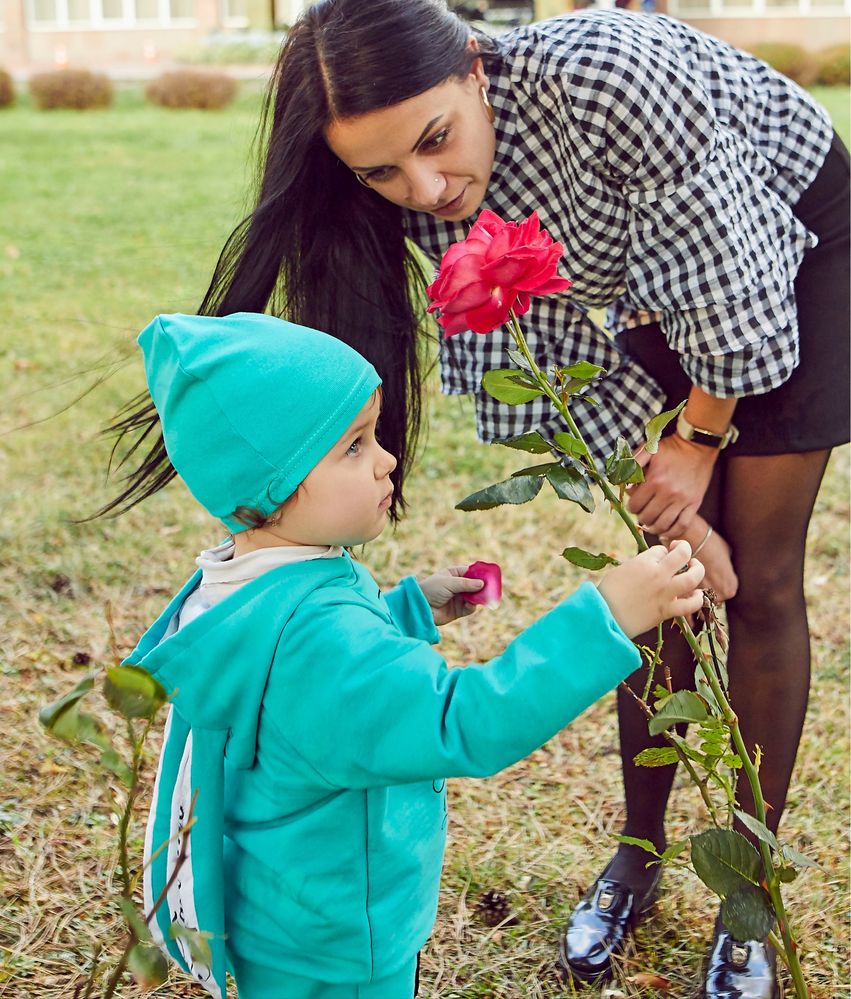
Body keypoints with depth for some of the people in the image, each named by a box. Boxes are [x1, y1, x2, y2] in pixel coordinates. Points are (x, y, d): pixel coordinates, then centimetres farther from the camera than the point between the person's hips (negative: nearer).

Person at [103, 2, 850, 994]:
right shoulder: (442, 209, -19)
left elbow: (734, 291, -27)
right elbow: (552, 374, -10)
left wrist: (700, 440, -12)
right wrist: (667, 508, -16)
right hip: (663, 281, 4)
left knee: (760, 584, -4)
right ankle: (638, 856, 23)